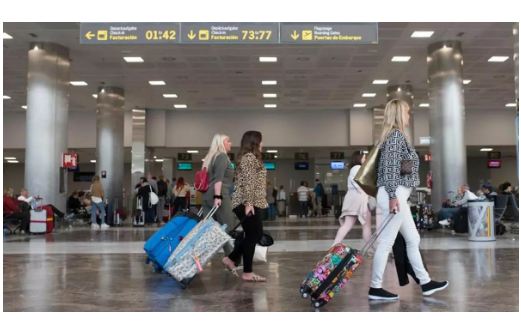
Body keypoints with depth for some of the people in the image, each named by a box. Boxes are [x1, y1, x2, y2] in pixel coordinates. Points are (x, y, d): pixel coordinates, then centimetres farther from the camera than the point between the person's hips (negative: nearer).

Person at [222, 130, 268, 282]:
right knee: (253, 236, -4)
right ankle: (247, 273, 3)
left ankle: (230, 258, 18)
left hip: (253, 203, 10)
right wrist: (249, 203, -24)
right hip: (248, 204, -10)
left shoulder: (251, 158, 21)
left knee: (254, 235, 13)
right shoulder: (250, 157, -10)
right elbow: (248, 182, -19)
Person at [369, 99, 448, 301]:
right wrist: (393, 196, -22)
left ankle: (425, 283, 24)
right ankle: (375, 288, 2)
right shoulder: (397, 135, -10)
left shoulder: (395, 136, 20)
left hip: (398, 195, 11)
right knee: (386, 242, -5)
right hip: (394, 195, -11)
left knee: (413, 240, 15)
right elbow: (390, 167, -19)